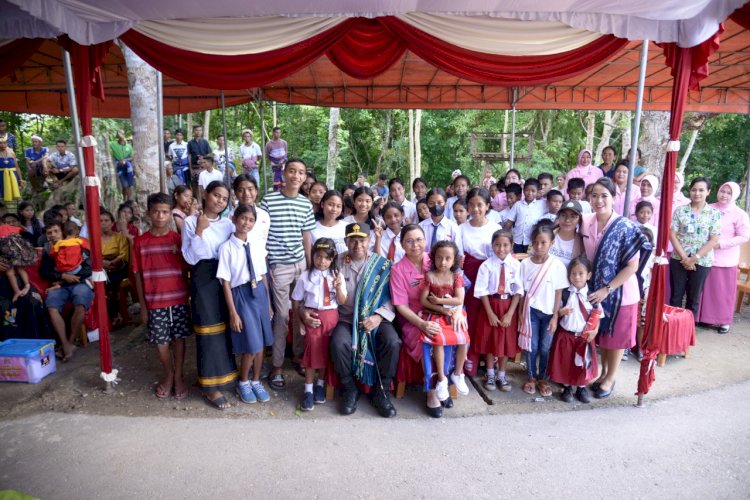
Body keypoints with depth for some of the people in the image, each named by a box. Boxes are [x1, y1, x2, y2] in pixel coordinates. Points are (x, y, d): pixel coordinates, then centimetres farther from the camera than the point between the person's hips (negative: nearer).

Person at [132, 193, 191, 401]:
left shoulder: (178, 239, -2)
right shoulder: (140, 242, -1)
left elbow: (186, 270, 1)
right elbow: (138, 276, 2)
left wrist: (188, 298, -1)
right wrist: (142, 306, 1)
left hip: (179, 300, 0)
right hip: (155, 302, 0)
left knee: (179, 338, 10)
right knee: (161, 341, 10)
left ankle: (179, 376, 27)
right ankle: (168, 375, 32)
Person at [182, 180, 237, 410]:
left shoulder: (228, 223, 8)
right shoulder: (191, 221, -3)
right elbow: (190, 258, -11)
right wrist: (199, 231, -16)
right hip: (203, 278, -4)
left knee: (225, 328, 9)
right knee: (209, 330, -1)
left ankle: (224, 376, 28)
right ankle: (211, 387, 10)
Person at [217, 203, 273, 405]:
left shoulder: (258, 245, 3)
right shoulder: (226, 247, -10)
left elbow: (263, 276, 9)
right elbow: (225, 282, -10)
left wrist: (268, 303, 12)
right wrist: (233, 312, -11)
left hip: (260, 293, 5)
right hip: (241, 295, -4)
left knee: (260, 343, 13)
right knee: (250, 346, 0)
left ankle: (256, 381, 34)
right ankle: (243, 383, 27)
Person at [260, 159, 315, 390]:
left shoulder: (306, 204, 5)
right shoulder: (268, 200, -8)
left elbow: (306, 237, 10)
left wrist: (310, 266, 9)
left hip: (301, 264, 4)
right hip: (279, 266, -4)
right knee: (282, 315, 1)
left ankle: (298, 355, 31)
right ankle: (277, 366, 15)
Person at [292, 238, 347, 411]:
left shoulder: (337, 275, -1)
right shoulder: (305, 276, -6)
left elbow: (342, 301, -2)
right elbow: (296, 301, 1)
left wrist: (338, 287, -19)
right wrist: (301, 320, -4)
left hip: (331, 317, 2)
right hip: (313, 317, -2)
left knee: (327, 352, 11)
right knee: (312, 351, 0)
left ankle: (320, 385, 30)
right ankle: (308, 391, 12)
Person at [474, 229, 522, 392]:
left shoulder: (516, 265, -8)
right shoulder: (486, 265, -10)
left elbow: (518, 291, -6)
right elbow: (482, 291, -8)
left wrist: (510, 313, -11)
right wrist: (490, 313, -11)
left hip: (509, 305, 1)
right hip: (490, 304, -1)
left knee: (507, 341, 10)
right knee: (489, 341, 9)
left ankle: (501, 376, 28)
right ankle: (490, 376, 27)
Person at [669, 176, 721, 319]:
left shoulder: (714, 214, -1)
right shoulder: (680, 210, 1)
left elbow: (714, 240, -5)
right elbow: (672, 234, -2)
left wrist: (695, 258, -12)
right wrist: (684, 257, -11)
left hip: (702, 262, 0)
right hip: (678, 259, 1)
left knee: (694, 299, 9)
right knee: (675, 297, 5)